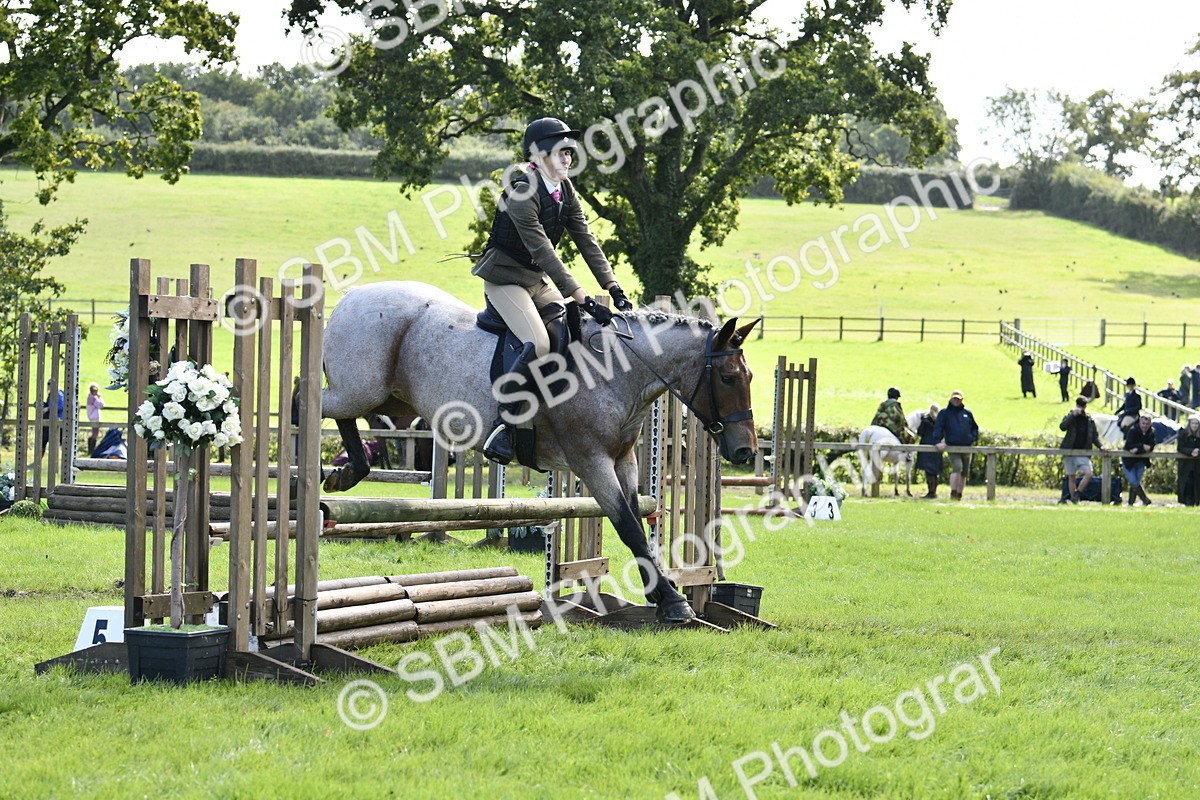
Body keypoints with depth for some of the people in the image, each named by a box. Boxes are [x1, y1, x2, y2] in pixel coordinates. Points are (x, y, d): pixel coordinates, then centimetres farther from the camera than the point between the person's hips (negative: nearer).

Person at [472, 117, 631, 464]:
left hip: (538, 281, 9)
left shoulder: (564, 189, 4)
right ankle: (501, 427, -25)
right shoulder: (521, 191, -23)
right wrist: (585, 301, -32)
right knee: (539, 344, -28)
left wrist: (615, 290, -7)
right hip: (505, 279, -9)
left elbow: (587, 241, 4)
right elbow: (543, 252, -28)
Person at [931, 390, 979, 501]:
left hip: (966, 447, 4)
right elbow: (938, 428, -2)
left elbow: (975, 427, 21)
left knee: (964, 473, 9)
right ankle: (953, 493, -21)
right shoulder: (945, 413, 2)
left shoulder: (967, 413, 11)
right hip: (952, 447, -4)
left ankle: (959, 495, 20)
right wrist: (938, 441, -16)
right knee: (957, 468, -24)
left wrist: (973, 438, 3)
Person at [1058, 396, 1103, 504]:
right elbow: (1062, 427, -18)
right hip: (1069, 450, -1)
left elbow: (1095, 436, 14)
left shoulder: (1090, 420, 9)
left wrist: (1100, 446, -3)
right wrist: (1073, 415, -22)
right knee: (1071, 476, 4)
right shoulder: (1071, 417, 2)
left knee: (1089, 473, -17)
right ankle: (1073, 499, 13)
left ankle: (1077, 494, -5)